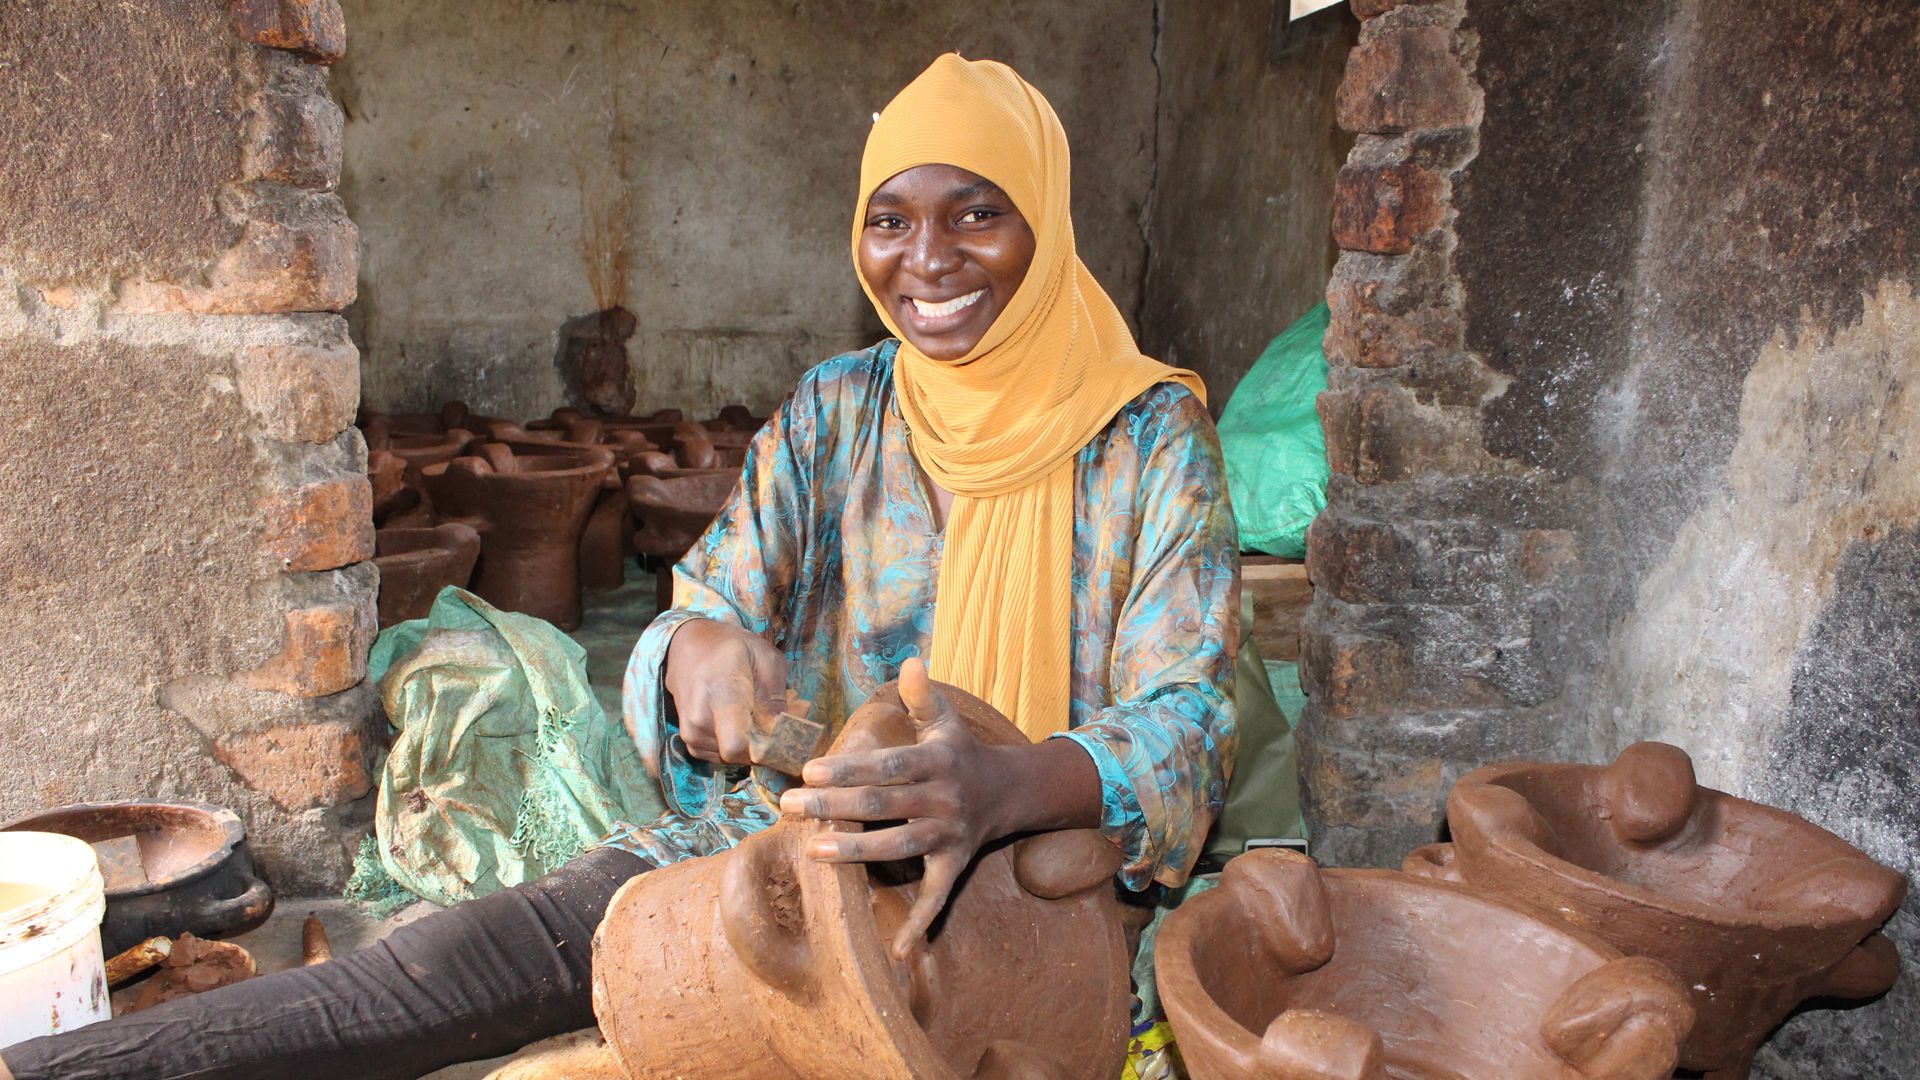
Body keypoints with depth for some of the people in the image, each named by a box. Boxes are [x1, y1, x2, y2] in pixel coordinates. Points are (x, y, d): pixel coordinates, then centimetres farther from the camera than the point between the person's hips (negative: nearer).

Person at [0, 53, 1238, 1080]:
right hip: (798, 822, 3)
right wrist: (694, 650, -29)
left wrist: (1007, 783, -40)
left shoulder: (1151, 436, -7)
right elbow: (706, 606, -2)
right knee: (488, 950, -21)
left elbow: (1184, 724, -17)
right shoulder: (834, 413, 3)